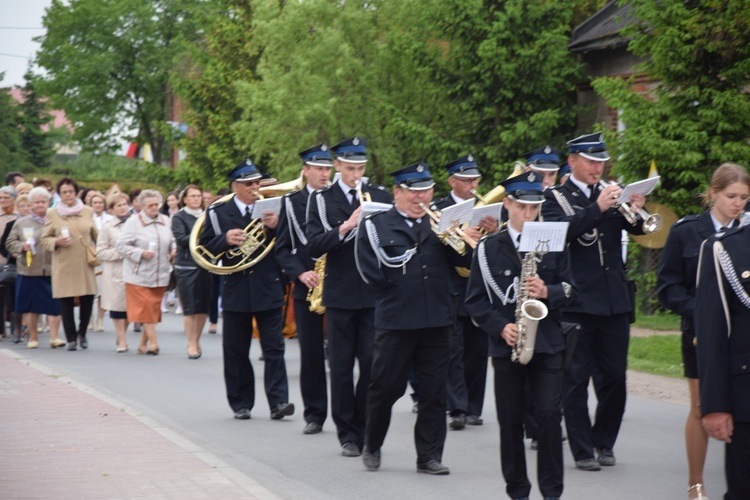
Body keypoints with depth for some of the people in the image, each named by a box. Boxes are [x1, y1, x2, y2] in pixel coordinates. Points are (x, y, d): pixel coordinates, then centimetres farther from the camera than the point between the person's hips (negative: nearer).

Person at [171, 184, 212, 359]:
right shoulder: (179, 217, 0)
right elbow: (181, 239, -12)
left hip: (205, 265, 4)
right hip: (187, 266, -4)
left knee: (204, 307, 5)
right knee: (190, 307, -5)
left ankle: (197, 340, 19)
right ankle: (191, 344, 0)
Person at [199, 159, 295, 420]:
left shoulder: (271, 208, 5)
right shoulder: (218, 212, 5)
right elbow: (205, 247, 1)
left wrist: (276, 227, -19)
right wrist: (226, 239, -17)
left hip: (268, 290, -1)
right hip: (236, 290, 1)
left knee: (274, 348, -4)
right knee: (236, 351, 6)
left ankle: (278, 401, -6)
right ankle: (241, 404, 15)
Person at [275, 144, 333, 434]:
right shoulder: (291, 202, 7)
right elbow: (282, 247, 5)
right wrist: (300, 273, -9)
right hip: (306, 288, 1)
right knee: (311, 353, 3)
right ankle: (314, 414, 10)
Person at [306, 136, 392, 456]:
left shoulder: (380, 196, 8)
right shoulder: (321, 200, 2)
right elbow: (314, 247, -8)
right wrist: (345, 227, -20)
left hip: (374, 293, 1)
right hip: (340, 294, -1)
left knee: (372, 363, -3)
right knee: (341, 366, 3)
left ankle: (365, 430, 10)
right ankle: (347, 434, 11)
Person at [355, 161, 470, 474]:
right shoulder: (375, 226, 1)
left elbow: (465, 261, 4)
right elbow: (373, 273, -8)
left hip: (437, 319, 3)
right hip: (395, 320, -3)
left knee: (434, 392, 4)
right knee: (385, 388, 6)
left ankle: (429, 456, 11)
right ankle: (372, 447, 26)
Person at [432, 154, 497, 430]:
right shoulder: (439, 208, 1)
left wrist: (494, 231, -16)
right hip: (451, 290, -4)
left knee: (477, 351, 7)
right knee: (453, 350, -8)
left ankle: (473, 408, 14)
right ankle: (457, 409, -10)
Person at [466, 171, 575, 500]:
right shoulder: (488, 248, 3)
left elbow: (570, 290, 6)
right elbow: (475, 301, 3)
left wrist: (548, 292, -15)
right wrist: (500, 327, -12)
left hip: (547, 344, 0)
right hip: (506, 345, 0)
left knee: (549, 417, -7)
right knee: (511, 421, 4)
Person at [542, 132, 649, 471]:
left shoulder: (612, 194, 13)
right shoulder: (556, 197, 1)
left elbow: (638, 229, 2)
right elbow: (561, 230, -19)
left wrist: (635, 211, -19)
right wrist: (598, 208, -27)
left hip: (615, 300, 4)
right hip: (577, 300, -4)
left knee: (614, 376, 7)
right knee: (576, 379, 0)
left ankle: (604, 442, 21)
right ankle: (582, 450, 6)